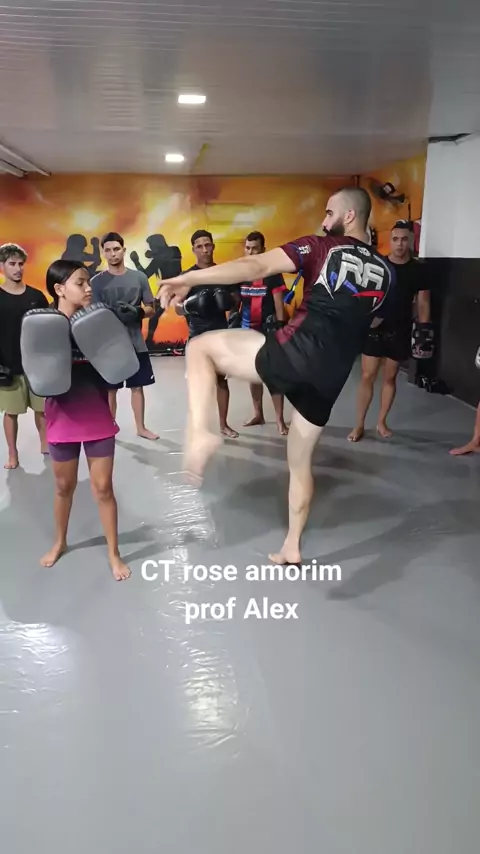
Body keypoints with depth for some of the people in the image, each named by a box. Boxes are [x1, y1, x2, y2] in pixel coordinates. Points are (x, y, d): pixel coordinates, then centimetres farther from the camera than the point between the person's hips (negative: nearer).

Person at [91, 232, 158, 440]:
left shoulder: (139, 277, 3)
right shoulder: (97, 281, -2)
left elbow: (151, 309, 6)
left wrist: (137, 312, -15)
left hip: (136, 343, 2)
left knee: (137, 386, 11)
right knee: (110, 389, 8)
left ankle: (141, 428, 23)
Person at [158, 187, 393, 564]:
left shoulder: (322, 248, 4)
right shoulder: (385, 271, 20)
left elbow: (257, 267, -9)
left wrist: (189, 278, -13)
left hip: (296, 352, -6)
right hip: (332, 376, 7)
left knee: (200, 347, 5)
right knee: (301, 461, 23)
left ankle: (200, 432, -16)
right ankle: (292, 547, 32)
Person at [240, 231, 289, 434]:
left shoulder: (272, 273, -6)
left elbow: (279, 303, -6)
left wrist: (280, 327, -12)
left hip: (268, 329, -5)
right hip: (248, 329, 5)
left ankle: (280, 419, -3)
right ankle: (258, 414, 25)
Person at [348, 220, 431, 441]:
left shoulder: (417, 270, 0)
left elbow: (423, 302, 4)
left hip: (400, 332, 1)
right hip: (374, 329, -1)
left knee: (390, 377, 11)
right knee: (367, 377, -2)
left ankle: (381, 422, 24)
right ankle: (359, 425, 6)